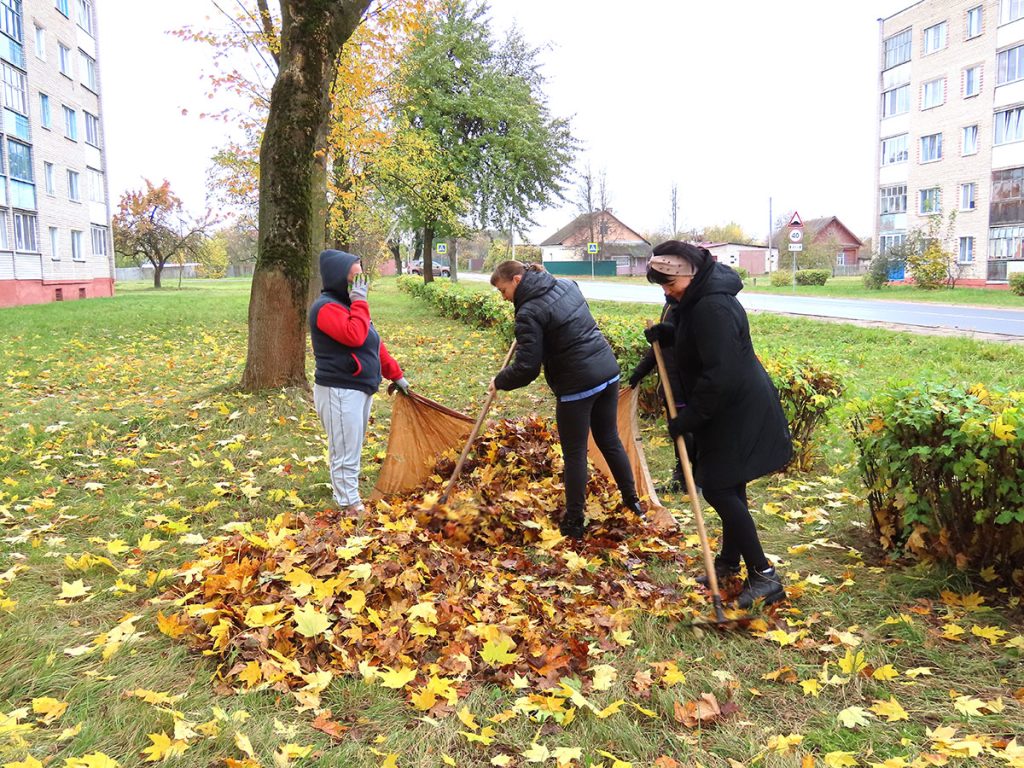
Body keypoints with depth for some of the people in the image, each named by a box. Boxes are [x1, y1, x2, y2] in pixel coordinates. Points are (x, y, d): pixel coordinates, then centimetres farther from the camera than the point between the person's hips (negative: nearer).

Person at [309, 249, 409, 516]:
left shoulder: (348, 304, 16)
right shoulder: (326, 307, -16)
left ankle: (345, 497, 29)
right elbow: (354, 336, -32)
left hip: (360, 388, 10)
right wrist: (360, 302, -20)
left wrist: (396, 374, 20)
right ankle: (351, 507, 4)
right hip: (339, 392, -10)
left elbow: (374, 342, 20)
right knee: (346, 454, -4)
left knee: (353, 452, 18)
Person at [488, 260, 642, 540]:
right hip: (608, 370, 8)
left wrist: (499, 381, 1)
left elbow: (526, 368, -17)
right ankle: (632, 501, 33)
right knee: (610, 440, 21)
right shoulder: (567, 285, 8)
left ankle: (573, 523, 17)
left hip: (577, 385, -8)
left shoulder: (530, 313, -16)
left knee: (574, 453, 6)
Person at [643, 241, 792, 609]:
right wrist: (664, 333, 7)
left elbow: (720, 376, -29)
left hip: (739, 412, -10)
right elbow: (690, 339, 26)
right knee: (727, 486, 18)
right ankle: (730, 560, 33)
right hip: (730, 409, 10)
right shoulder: (699, 299, 8)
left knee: (718, 487, -7)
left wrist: (688, 418, -20)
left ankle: (763, 575, 2)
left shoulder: (713, 307, -26)